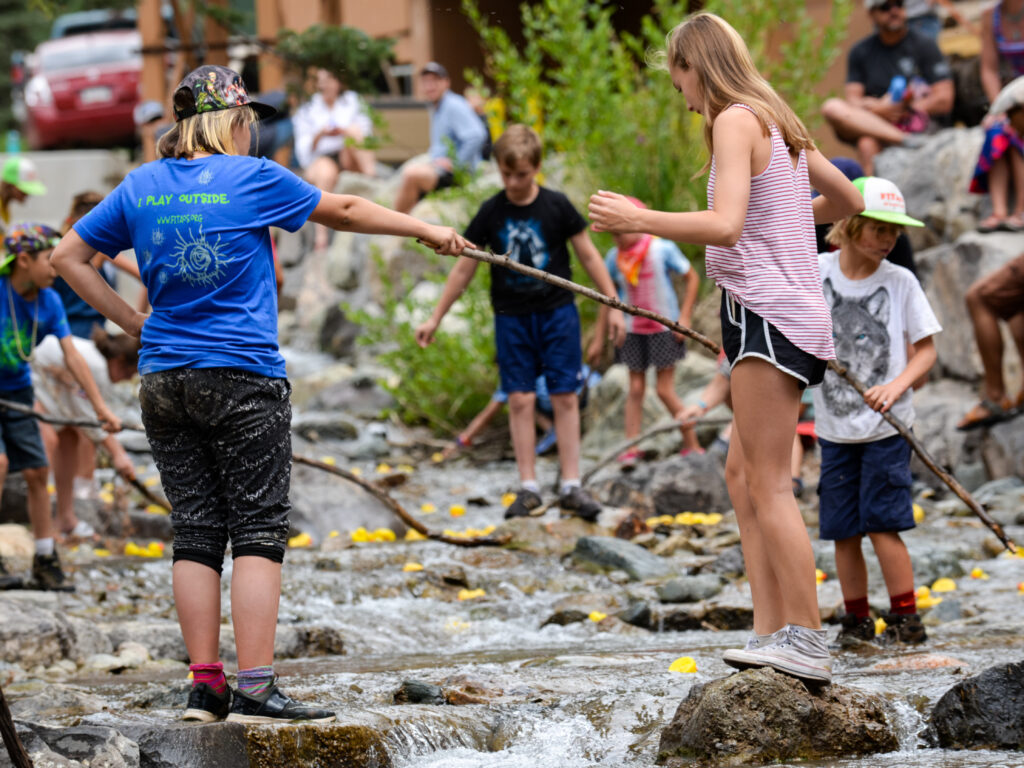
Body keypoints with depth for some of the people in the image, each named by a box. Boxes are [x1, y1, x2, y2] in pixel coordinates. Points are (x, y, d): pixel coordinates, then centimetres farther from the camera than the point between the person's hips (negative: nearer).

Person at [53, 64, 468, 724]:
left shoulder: (140, 187, 9)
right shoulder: (251, 177, -4)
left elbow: (69, 257, 14)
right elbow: (344, 211, 6)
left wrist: (132, 322, 13)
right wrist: (429, 231, 19)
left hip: (164, 380, 5)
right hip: (243, 378, -5)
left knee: (196, 532, 7)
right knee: (259, 527, -3)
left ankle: (205, 686, 5)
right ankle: (254, 688, -11)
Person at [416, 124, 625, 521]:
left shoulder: (556, 206, -5)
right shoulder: (491, 213, -1)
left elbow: (588, 255, 3)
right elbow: (464, 267, 7)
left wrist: (612, 305, 1)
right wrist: (436, 318, 8)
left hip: (557, 313, -1)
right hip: (511, 317, 1)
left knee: (565, 397, -2)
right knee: (520, 399, -1)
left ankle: (571, 485, 2)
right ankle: (528, 487, 4)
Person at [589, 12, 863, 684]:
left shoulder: (737, 121, -10)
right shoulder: (779, 124, 18)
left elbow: (726, 226, -23)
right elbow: (849, 199, 28)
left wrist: (639, 219, -17)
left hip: (770, 314, -10)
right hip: (792, 317, 10)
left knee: (768, 483, -10)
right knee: (743, 472, 12)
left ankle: (806, 643, -13)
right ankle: (772, 632, 8)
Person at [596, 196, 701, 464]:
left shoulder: (662, 249, -12)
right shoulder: (615, 257, -1)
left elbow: (692, 278, -3)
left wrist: (684, 317, -10)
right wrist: (600, 338, 10)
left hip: (663, 329, -4)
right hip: (632, 330, 4)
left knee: (664, 390, -4)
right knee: (635, 389, 2)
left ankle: (692, 444, 8)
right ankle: (631, 448, 3)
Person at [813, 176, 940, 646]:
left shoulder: (900, 282, -4)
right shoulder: (814, 273, -1)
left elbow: (926, 349, -1)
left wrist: (897, 386, -18)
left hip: (886, 427, -2)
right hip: (834, 426, 2)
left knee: (882, 523, -9)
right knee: (842, 529, 5)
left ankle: (905, 619, 0)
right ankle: (856, 621, 17)